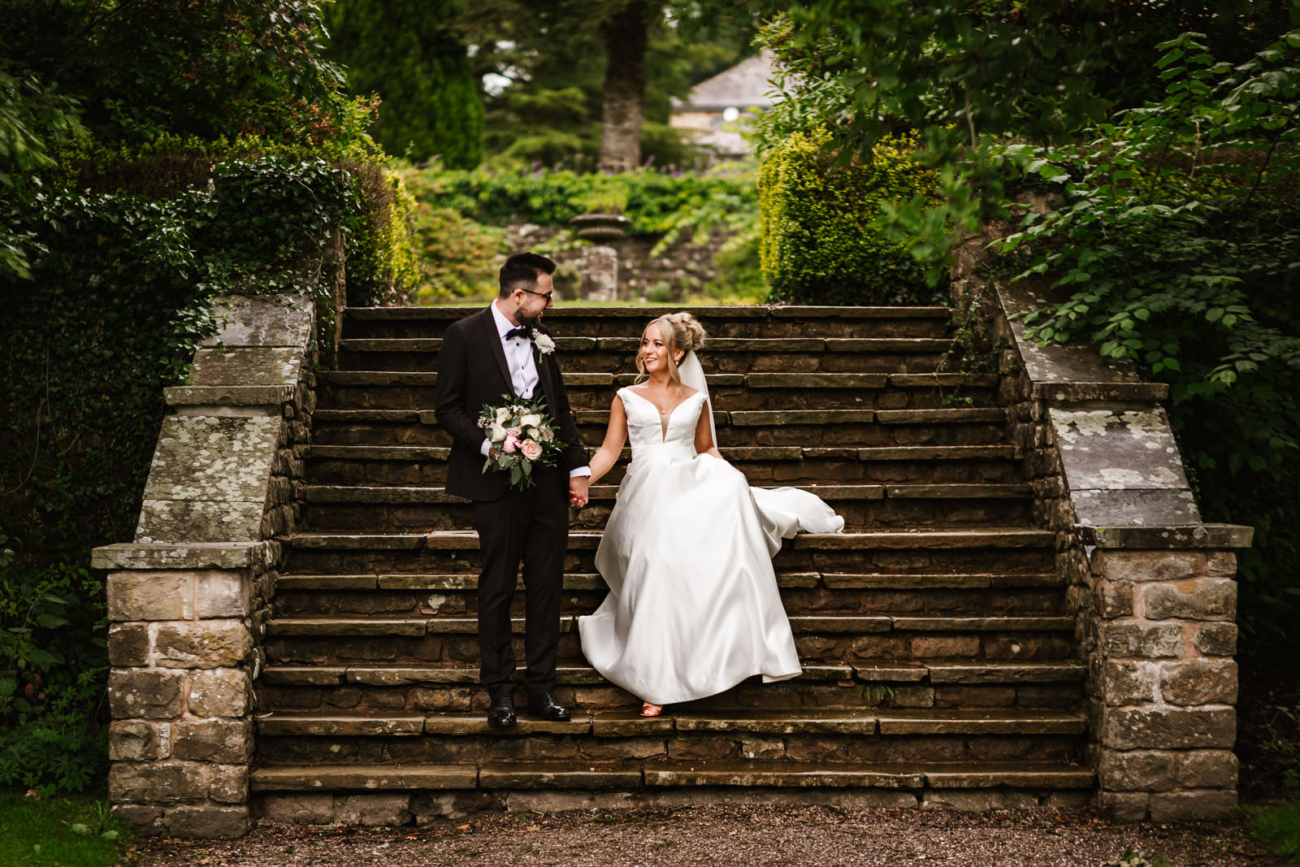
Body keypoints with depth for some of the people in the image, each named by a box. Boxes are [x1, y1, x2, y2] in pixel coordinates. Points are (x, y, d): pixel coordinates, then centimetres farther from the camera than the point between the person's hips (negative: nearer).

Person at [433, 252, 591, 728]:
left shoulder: (540, 336, 11)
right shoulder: (464, 335, -4)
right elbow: (448, 407, -3)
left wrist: (577, 467, 10)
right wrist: (487, 444, -17)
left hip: (548, 481, 5)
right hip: (499, 482, -5)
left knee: (546, 586, 7)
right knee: (497, 590, 3)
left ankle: (542, 687, 17)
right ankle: (500, 692, 13)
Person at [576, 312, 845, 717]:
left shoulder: (695, 399, 14)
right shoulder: (627, 398, 10)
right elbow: (610, 449, 6)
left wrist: (736, 479, 2)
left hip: (691, 492, 2)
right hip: (648, 496, -2)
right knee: (655, 577, -15)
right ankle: (655, 683, -8)